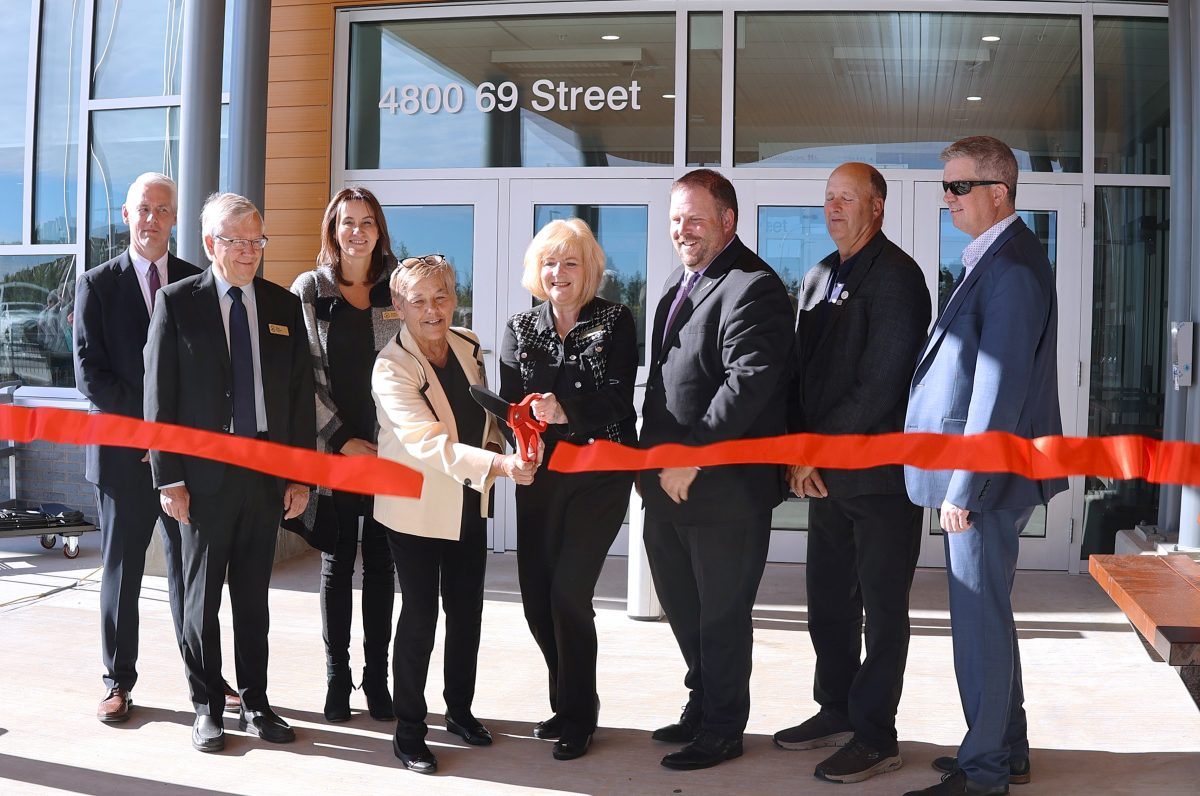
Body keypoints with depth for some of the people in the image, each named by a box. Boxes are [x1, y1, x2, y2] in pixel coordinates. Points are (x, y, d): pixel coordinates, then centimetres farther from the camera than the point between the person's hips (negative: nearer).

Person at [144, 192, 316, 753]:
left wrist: (301, 475, 3)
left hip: (268, 470, 3)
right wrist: (169, 478, -9)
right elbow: (160, 395, -4)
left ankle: (254, 702, 22)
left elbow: (301, 392, 7)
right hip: (204, 472, -3)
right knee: (202, 595, 7)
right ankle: (206, 707, 18)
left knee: (254, 595, 11)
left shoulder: (284, 305, 6)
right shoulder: (177, 302, -3)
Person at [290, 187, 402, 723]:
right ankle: (337, 677, 15)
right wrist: (342, 438, -10)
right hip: (333, 445, -1)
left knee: (381, 562, 6)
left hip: (390, 449, 1)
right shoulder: (309, 290, 2)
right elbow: (302, 376, -2)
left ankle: (377, 677, 15)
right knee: (337, 562, 6)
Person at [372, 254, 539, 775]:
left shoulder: (469, 346, -1)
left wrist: (499, 439, 1)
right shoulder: (392, 367, -21)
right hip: (416, 507, -6)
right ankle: (408, 729, 14)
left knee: (466, 609, 14)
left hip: (469, 503, 6)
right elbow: (428, 443, -33)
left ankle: (460, 710, 31)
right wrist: (497, 465, -43)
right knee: (420, 614, 1)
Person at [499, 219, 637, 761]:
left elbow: (618, 398, -11)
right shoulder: (520, 328, 9)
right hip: (538, 474, 4)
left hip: (600, 475, -4)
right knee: (537, 594, 6)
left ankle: (577, 715, 8)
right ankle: (569, 702, 27)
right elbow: (509, 401, 3)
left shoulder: (615, 321, -1)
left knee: (568, 591, -10)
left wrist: (567, 411, -28)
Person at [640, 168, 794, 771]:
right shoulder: (679, 283, 15)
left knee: (721, 614, 5)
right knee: (682, 607, 21)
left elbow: (748, 383, -25)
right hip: (669, 484, 9)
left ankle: (721, 730, 21)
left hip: (725, 488, -9)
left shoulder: (753, 288, -16)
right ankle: (702, 704, 39)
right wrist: (656, 455, 10)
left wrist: (691, 457, -23)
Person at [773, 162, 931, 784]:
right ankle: (837, 712, 31)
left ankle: (876, 737, 13)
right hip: (826, 471, 8)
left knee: (882, 608, 3)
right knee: (827, 599, 15)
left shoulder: (895, 276, -12)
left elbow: (880, 387, -19)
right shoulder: (820, 276, 14)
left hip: (881, 473, -8)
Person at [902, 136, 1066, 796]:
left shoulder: (1011, 266, -18)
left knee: (979, 622, -1)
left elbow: (1000, 388, -23)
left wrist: (964, 488, -21)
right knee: (987, 615, 18)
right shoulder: (994, 258, 14)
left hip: (984, 477, -10)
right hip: (976, 474, 10)